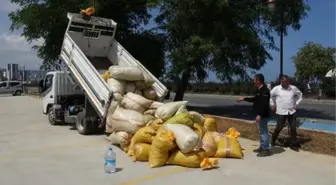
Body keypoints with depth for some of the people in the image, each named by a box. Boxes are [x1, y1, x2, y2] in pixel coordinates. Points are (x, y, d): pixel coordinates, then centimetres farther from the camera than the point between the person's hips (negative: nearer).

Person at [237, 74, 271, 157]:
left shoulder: (265, 90, -19)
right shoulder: (259, 90, 13)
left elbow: (264, 104, -26)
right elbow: (255, 99, 27)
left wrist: (259, 115, -29)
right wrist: (244, 99, 31)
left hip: (263, 115, -11)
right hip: (259, 115, 11)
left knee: (264, 132, -5)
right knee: (262, 132, 18)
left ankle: (266, 150, 2)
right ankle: (262, 147, 28)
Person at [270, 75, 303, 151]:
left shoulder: (294, 88, 1)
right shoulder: (276, 88, -7)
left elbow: (300, 95, 18)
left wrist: (296, 104, 10)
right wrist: (272, 105, 3)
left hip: (292, 112, 3)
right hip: (281, 112, -3)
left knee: (293, 128, 4)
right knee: (279, 128, 1)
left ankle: (293, 144, 16)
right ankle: (273, 141, 24)